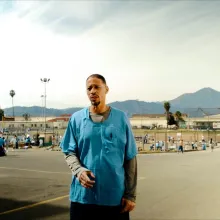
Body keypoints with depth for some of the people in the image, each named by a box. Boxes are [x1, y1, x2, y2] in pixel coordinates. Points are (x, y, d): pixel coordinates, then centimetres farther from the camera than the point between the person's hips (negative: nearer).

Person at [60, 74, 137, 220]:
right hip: (83, 196, 1)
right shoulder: (77, 118, 3)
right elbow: (70, 152, 6)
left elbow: (130, 158, 2)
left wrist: (131, 194, -2)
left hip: (115, 197, 0)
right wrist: (78, 170, -15)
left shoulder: (121, 118, 1)